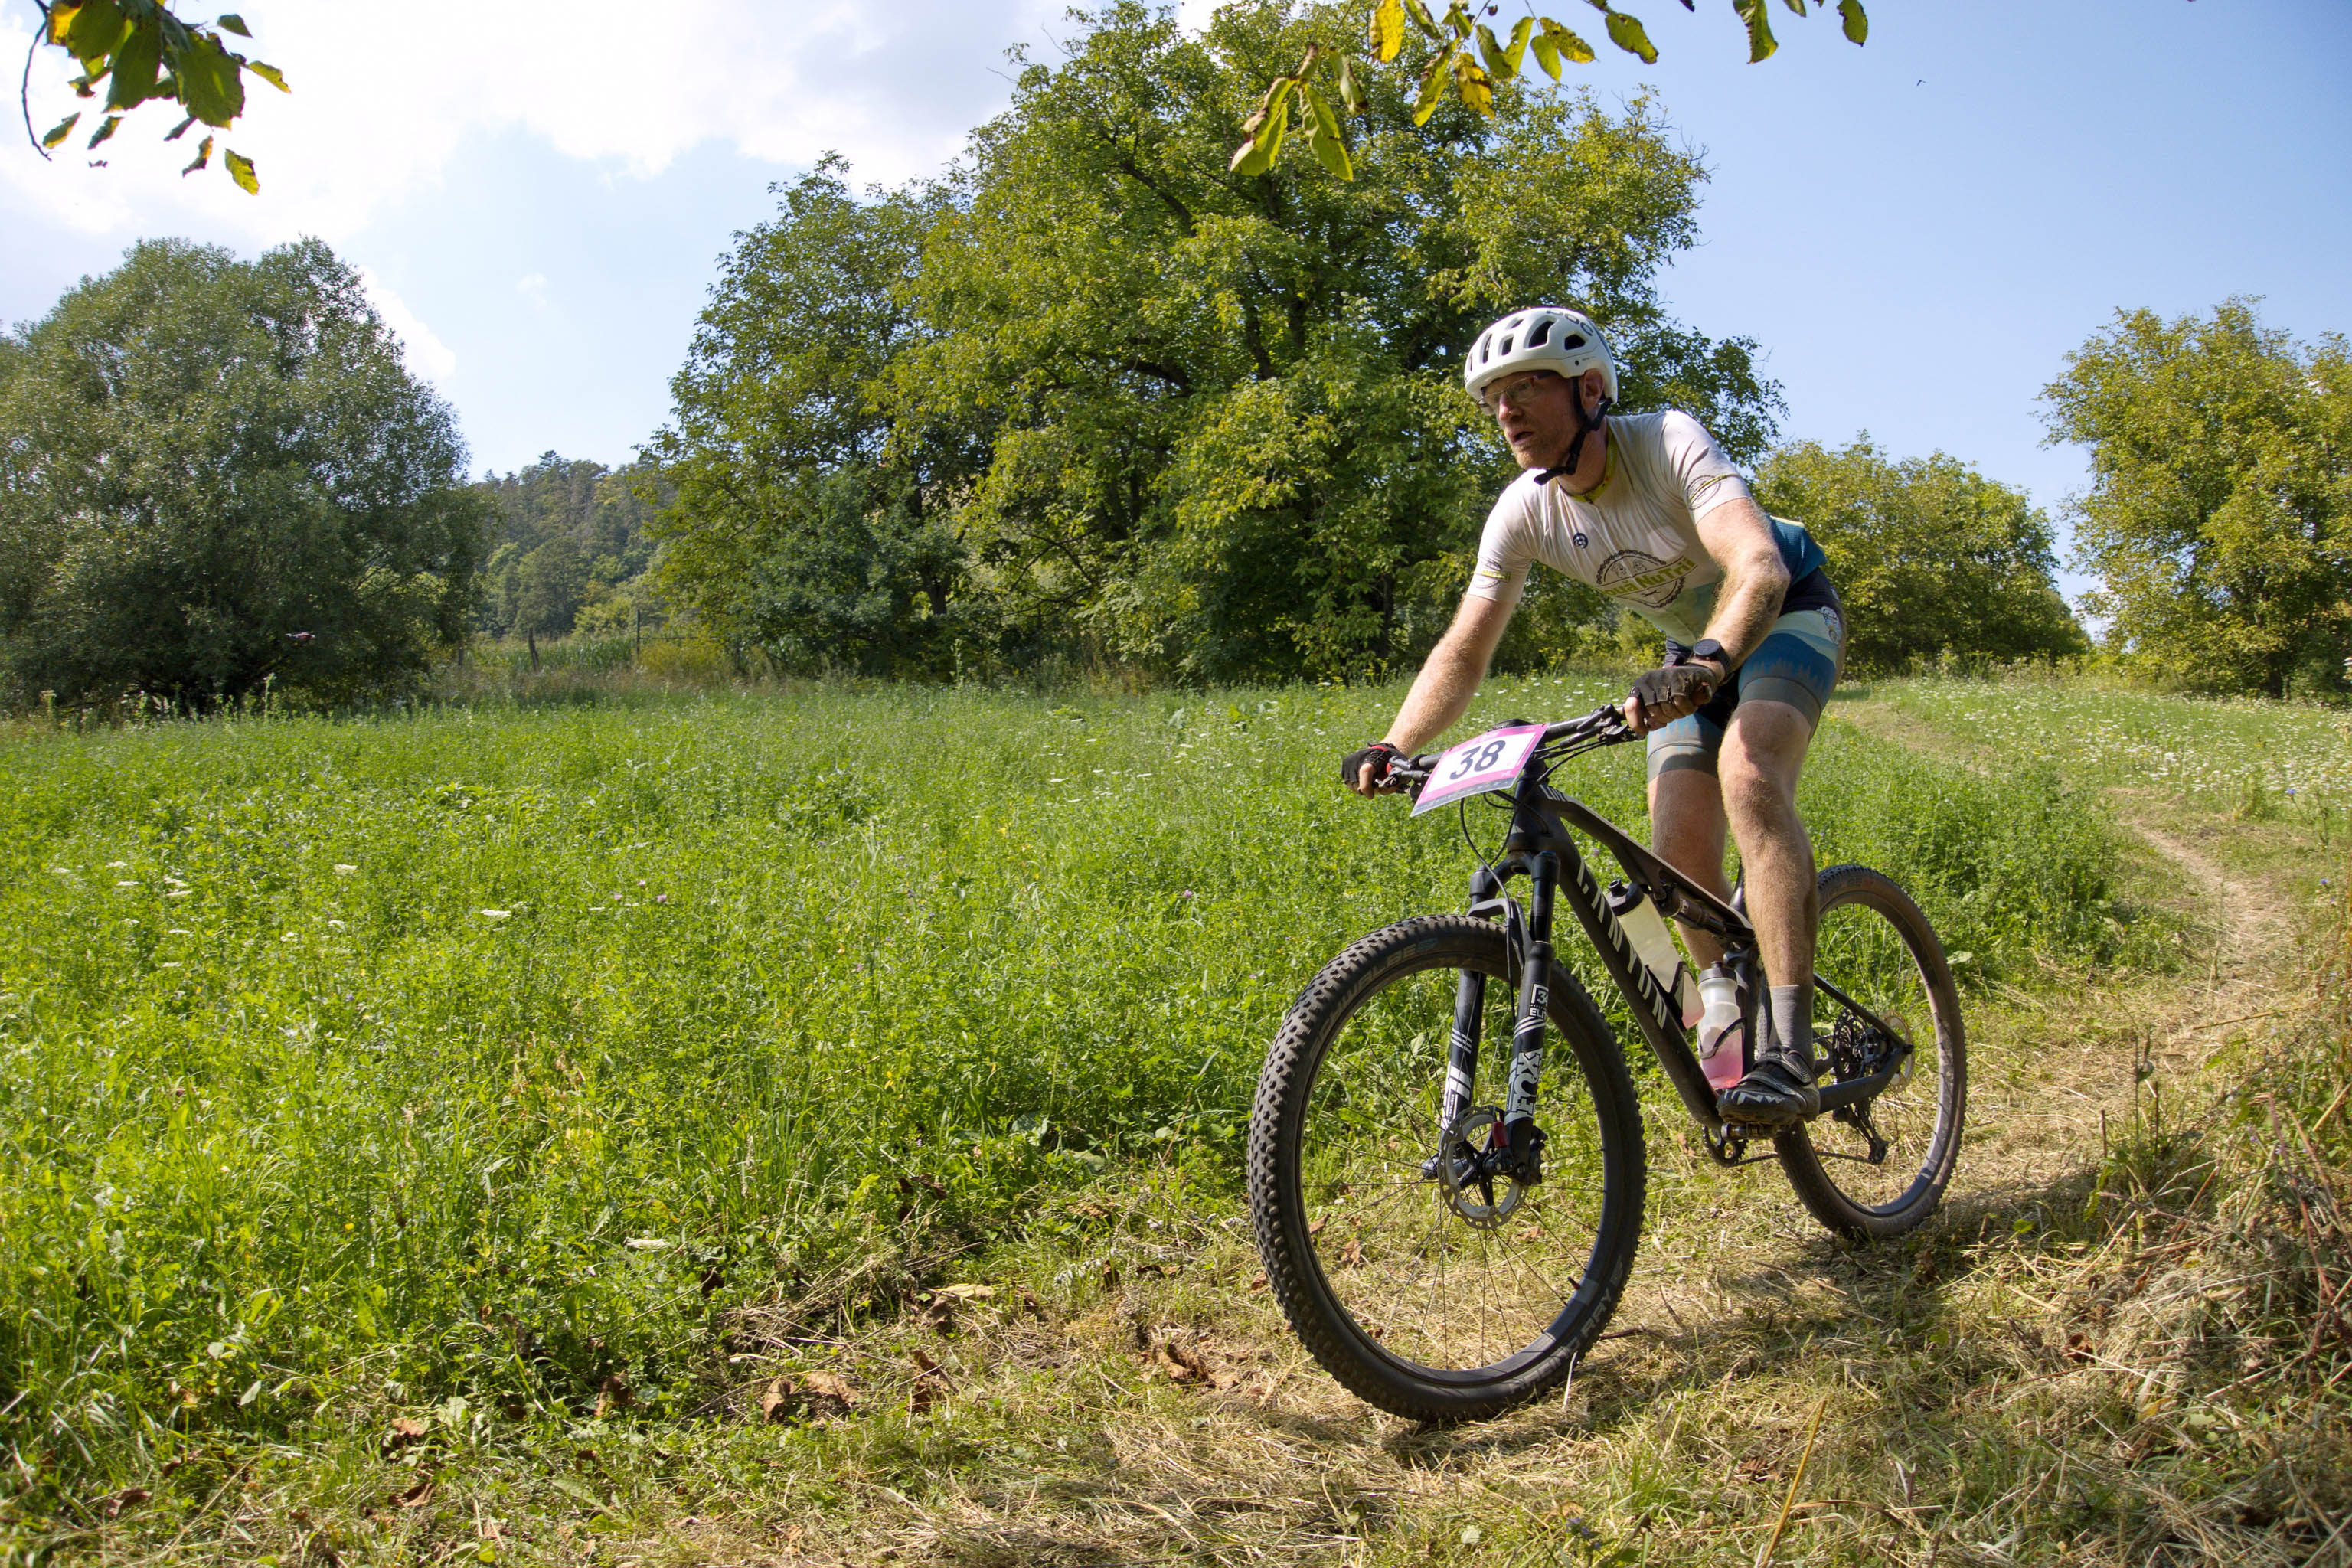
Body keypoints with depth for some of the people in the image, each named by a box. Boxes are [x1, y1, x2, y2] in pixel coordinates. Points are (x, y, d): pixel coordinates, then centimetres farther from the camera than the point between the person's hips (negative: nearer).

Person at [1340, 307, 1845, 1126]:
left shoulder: (1669, 442, -31)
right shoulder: (1523, 511, -16)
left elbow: (1760, 567, -45)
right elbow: (1464, 650, -14)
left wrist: (1709, 664, -63)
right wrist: (1392, 749, -29)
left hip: (1785, 613, -5)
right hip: (1696, 646, 6)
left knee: (1747, 770, -32)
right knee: (1679, 847, -10)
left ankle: (1788, 1049, -34)